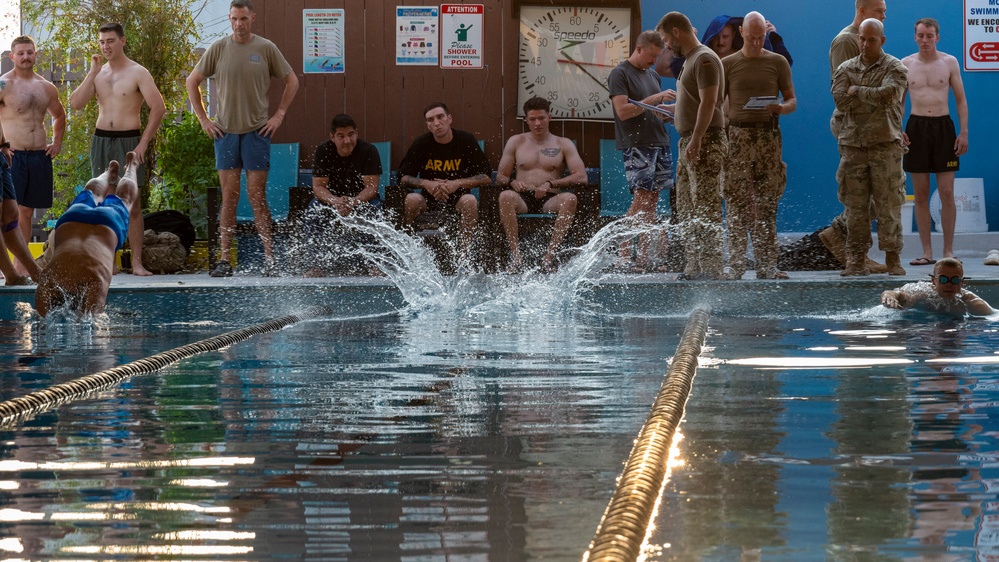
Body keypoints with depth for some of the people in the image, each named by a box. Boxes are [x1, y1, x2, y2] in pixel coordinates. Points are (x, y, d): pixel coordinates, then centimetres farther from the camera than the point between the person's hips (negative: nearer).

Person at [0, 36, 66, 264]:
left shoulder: (47, 88, 13)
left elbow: (59, 115, 31)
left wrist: (57, 143, 18)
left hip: (40, 157, 6)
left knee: (27, 213, 9)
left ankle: (21, 267, 13)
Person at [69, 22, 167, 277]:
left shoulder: (138, 73, -5)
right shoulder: (98, 73, 9)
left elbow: (158, 108, -11)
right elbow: (76, 104, -2)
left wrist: (143, 143, -14)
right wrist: (92, 73, -8)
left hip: (128, 141, -5)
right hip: (101, 140, 5)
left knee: (131, 204, -5)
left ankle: (137, 263, -4)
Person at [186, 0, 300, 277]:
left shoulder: (266, 49, 1)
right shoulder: (218, 48, 3)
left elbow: (291, 81, 10)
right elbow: (192, 81, 12)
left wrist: (279, 115, 3)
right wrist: (203, 119, 5)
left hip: (257, 131, -1)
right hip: (225, 130, 1)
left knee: (257, 196, -2)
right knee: (229, 196, 1)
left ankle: (269, 258, 0)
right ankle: (225, 259, 2)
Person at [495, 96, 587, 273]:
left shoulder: (563, 144, 13)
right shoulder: (516, 142, 17)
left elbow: (581, 177, -1)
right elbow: (500, 177, 14)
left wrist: (551, 184, -14)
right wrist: (512, 182, -11)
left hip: (550, 200, 0)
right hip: (523, 199, 0)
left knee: (570, 198, -35)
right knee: (506, 196, -35)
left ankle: (549, 256, -38)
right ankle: (516, 255, -39)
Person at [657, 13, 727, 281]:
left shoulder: (705, 59, -11)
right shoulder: (689, 60, 20)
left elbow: (708, 103, -20)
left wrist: (696, 140, -24)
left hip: (705, 142, -11)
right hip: (689, 142, 11)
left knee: (706, 208, -11)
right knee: (687, 207, 11)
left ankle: (712, 268, -13)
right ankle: (695, 266, 14)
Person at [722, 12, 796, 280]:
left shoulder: (778, 62, 10)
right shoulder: (727, 64, 8)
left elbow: (792, 100, 11)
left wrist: (781, 108, -12)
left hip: (769, 136, 1)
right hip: (738, 135, -1)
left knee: (767, 204, 0)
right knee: (737, 202, -6)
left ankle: (767, 265, 2)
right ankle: (736, 266, -5)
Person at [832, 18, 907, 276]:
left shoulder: (895, 68, 3)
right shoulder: (845, 69, 13)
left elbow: (889, 95, -17)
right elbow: (841, 100, -4)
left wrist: (857, 91, -6)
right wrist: (874, 97, -5)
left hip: (885, 145, -3)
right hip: (853, 144, 3)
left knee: (888, 204, -2)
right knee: (855, 206, 2)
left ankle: (892, 259, 5)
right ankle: (857, 260, 5)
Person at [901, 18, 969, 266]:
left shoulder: (949, 63, 3)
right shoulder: (905, 64, 5)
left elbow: (961, 100, 5)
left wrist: (964, 132, -3)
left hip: (943, 126, -1)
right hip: (916, 127, 1)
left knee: (947, 193, -3)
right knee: (920, 195, 2)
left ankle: (948, 251, 3)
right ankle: (927, 252, 7)